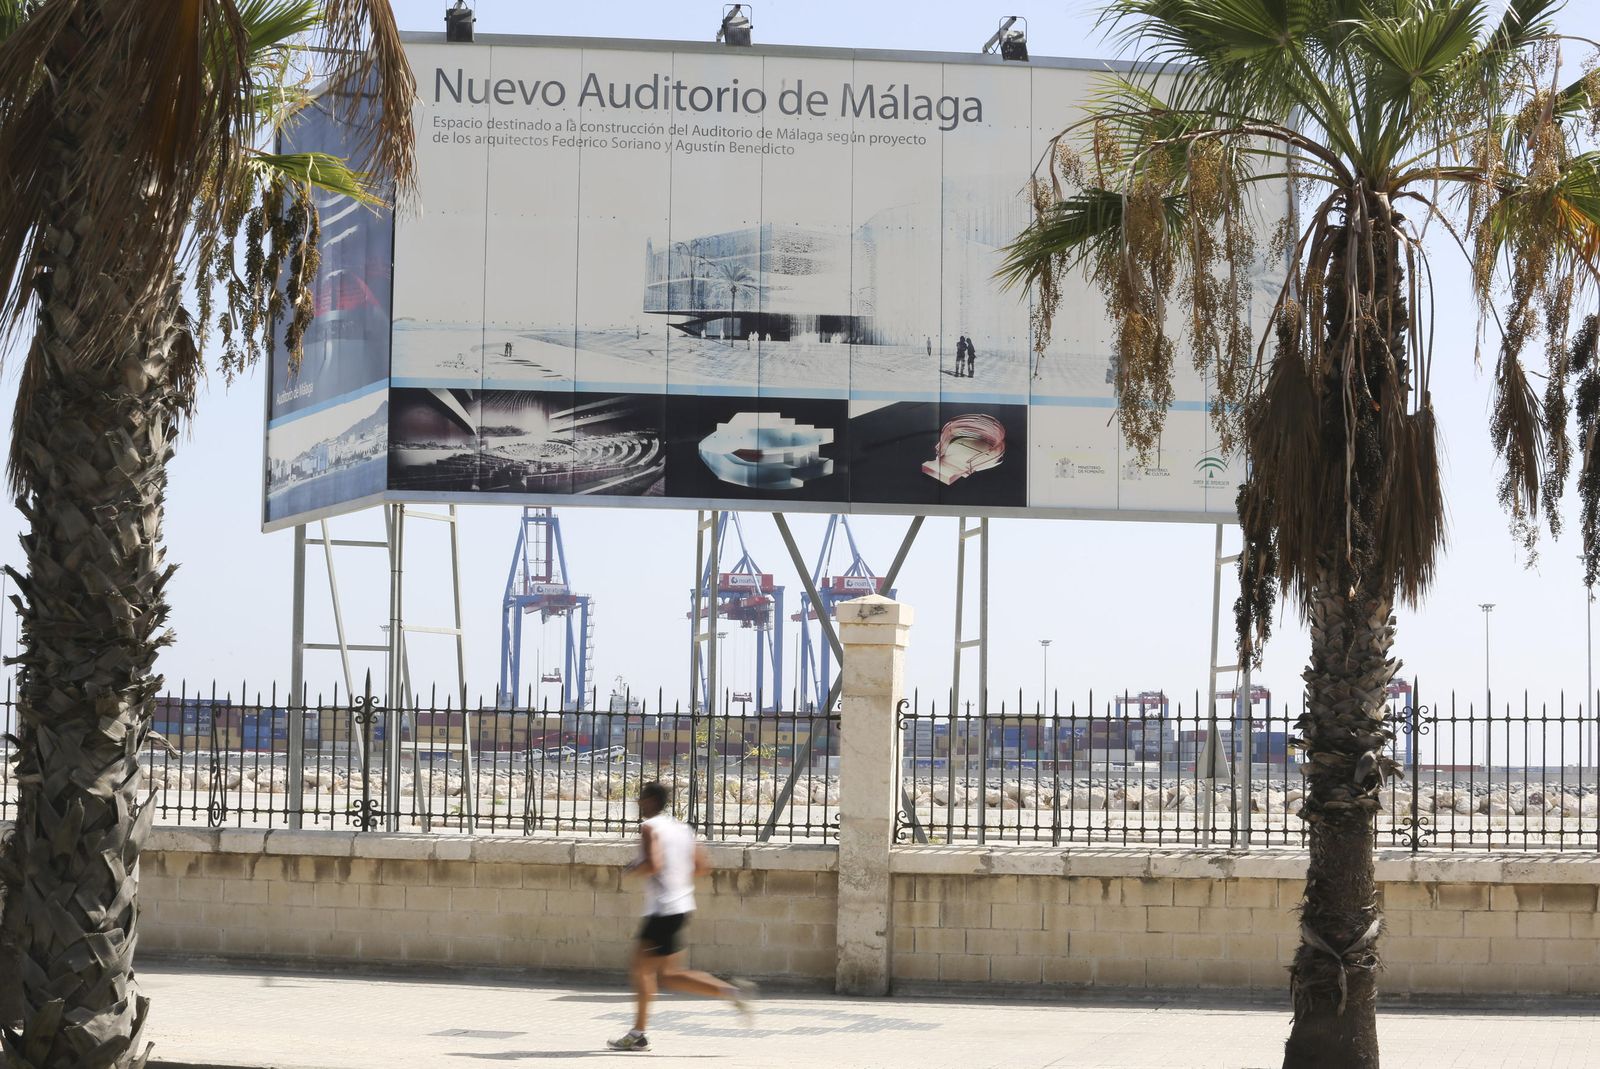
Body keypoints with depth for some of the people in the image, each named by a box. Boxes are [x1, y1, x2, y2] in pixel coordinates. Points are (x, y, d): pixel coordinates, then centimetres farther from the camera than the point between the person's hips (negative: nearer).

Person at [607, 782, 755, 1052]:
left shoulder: (649, 828, -11)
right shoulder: (682, 829, 13)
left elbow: (652, 864, -25)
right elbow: (703, 866, 12)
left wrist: (634, 869, -6)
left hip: (664, 910, -9)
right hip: (682, 905, 9)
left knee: (668, 976, -6)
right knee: (640, 968, 14)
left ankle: (731, 991, -14)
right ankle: (637, 1034, 13)